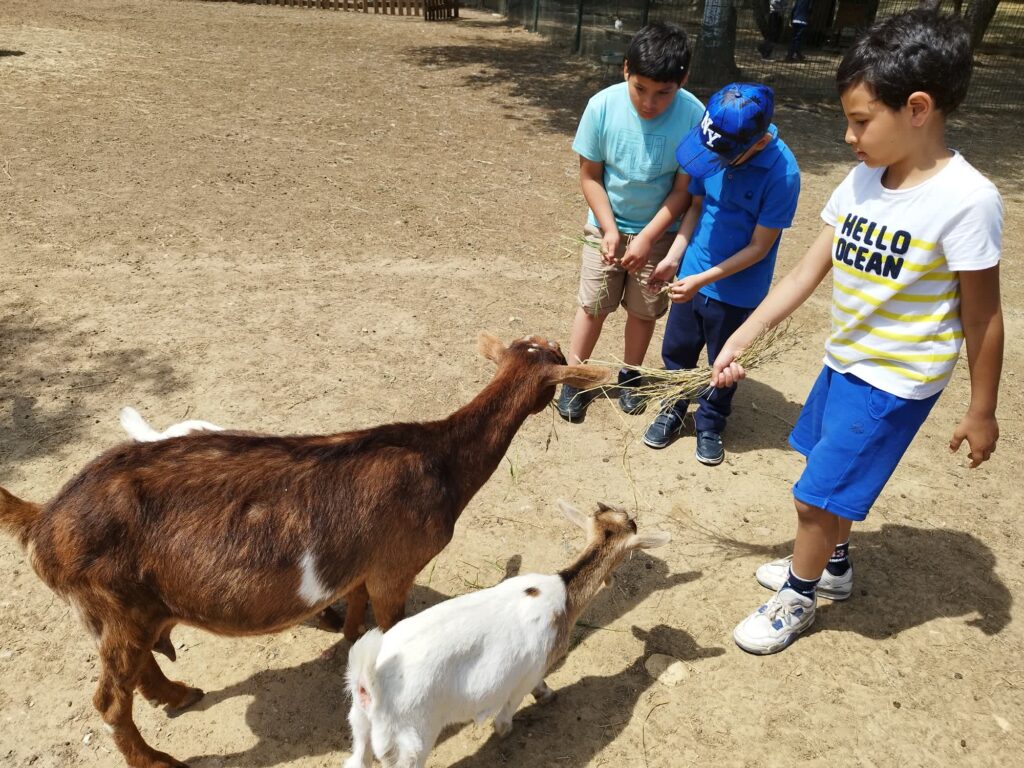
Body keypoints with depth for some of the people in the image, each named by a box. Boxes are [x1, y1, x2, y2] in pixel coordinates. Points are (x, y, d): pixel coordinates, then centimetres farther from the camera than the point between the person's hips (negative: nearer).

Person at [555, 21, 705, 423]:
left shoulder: (694, 117, -23)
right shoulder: (603, 106, -20)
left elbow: (683, 188, -15)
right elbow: (589, 175, -10)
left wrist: (646, 238, -19)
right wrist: (610, 229, -16)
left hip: (660, 231, 0)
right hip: (607, 226, 0)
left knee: (644, 310, 11)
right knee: (593, 305, 5)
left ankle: (629, 376, 32)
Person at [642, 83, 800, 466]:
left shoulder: (782, 173, -25)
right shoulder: (715, 147, -12)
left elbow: (759, 247, -19)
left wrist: (702, 280, -21)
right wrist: (673, 258, -5)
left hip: (737, 290, -4)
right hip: (691, 275, 4)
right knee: (676, 349, 17)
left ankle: (710, 424, 37)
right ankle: (672, 411, 39)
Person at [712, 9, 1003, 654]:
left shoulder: (966, 200, -22)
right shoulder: (862, 181, -3)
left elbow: (982, 318, -14)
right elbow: (807, 272, 0)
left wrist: (982, 413, -6)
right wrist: (740, 339, -4)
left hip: (895, 383, -6)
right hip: (843, 361, 7)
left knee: (818, 497, 0)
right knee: (831, 479, 22)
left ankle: (799, 597, 26)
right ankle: (832, 566, 48)